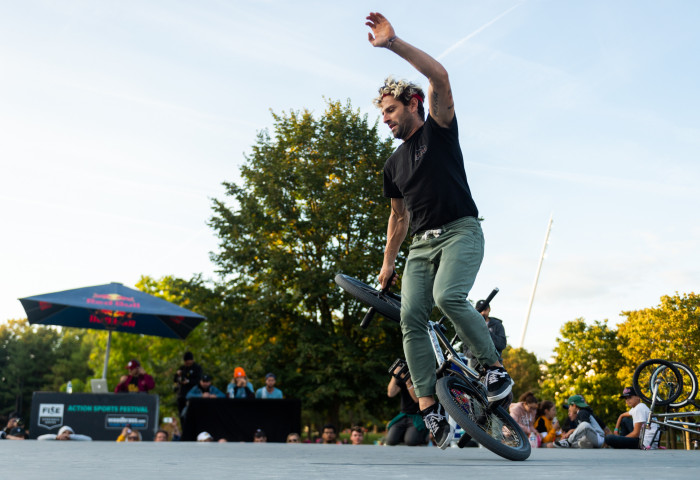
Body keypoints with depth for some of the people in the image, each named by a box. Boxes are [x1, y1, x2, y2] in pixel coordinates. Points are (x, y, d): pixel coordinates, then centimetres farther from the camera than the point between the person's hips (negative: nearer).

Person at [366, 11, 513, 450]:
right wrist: (388, 264, 22)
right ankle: (431, 410, -12)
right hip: (422, 244, 6)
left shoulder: (439, 130, 3)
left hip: (461, 232, -6)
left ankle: (496, 369, -10)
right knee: (411, 318, -12)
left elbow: (440, 76, -16)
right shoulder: (394, 164, 19)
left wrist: (393, 43, -20)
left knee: (449, 296, -31)